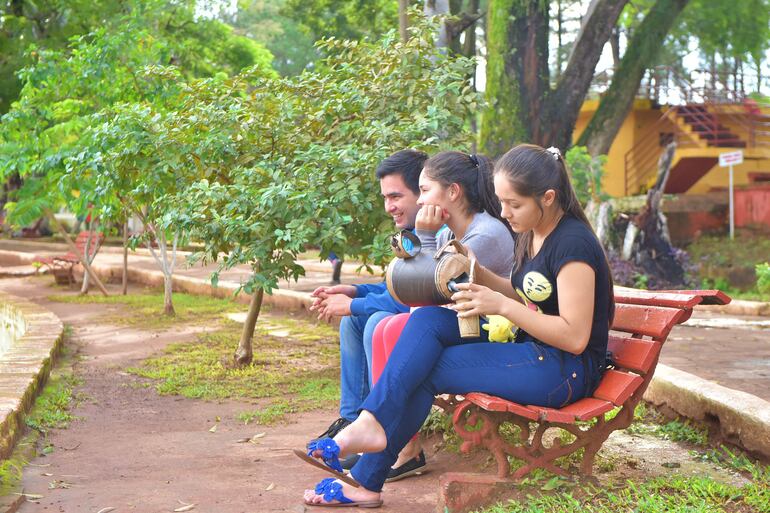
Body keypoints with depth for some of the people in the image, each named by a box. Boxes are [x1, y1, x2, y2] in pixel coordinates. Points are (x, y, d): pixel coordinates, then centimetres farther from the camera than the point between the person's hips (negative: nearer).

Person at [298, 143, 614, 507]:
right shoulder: (532, 233, 10)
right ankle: (371, 424, -19)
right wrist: (477, 273, 0)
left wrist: (502, 306, -23)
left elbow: (575, 337, -21)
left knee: (427, 369, -15)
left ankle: (366, 481, -10)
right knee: (427, 320, -11)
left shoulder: (573, 244, -18)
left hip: (566, 370, -9)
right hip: (530, 352, 9)